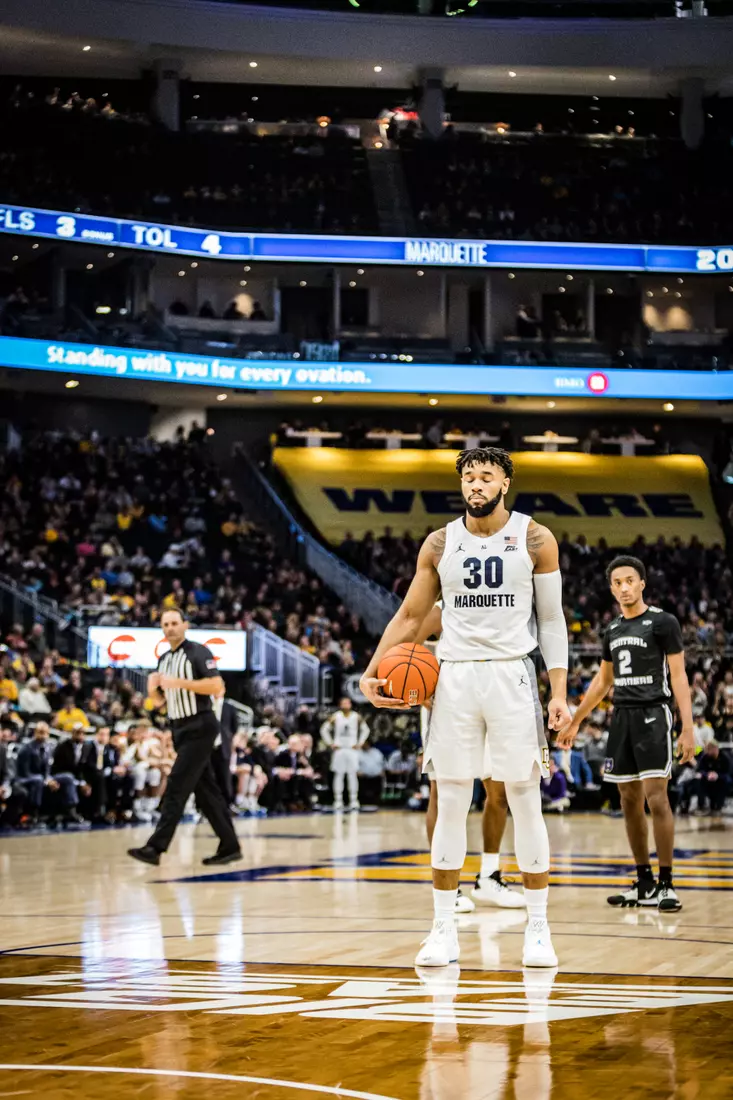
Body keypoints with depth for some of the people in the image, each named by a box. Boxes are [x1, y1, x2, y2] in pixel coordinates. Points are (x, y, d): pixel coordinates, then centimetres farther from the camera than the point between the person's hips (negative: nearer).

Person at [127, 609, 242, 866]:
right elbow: (159, 701, 20)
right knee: (205, 790, 9)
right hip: (181, 730, 8)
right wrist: (152, 688, -3)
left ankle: (156, 847, -18)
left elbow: (217, 686, -19)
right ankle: (229, 847, 14)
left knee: (176, 787, -14)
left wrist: (180, 682, -24)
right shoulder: (164, 660, 15)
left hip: (199, 727, -8)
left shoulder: (198, 653, -9)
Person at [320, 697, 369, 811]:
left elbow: (365, 730, 13)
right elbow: (324, 730, 4)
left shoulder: (357, 717, 2)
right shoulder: (335, 717, -2)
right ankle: (338, 801, 3)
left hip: (352, 749, 1)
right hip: (339, 749, -1)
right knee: (339, 775, 0)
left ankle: (354, 800, 2)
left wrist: (360, 743, 3)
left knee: (353, 775, -1)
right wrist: (330, 744, -2)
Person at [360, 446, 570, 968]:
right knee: (451, 804, 2)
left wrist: (560, 692, -4)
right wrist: (373, 671, 0)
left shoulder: (535, 539, 1)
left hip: (512, 675, -2)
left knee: (526, 802, 0)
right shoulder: (439, 544, 6)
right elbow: (411, 615, 12)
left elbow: (552, 619, 3)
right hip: (454, 677, 2)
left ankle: (538, 928, 8)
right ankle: (444, 929, 7)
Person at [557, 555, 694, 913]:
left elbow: (679, 676, -8)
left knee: (656, 797, -13)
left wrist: (688, 728, -17)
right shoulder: (613, 630, 15)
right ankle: (644, 884, 14)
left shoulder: (663, 622, -5)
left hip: (653, 715, -7)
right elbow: (602, 681, 24)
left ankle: (666, 884, -8)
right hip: (622, 716, 7)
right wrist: (574, 722, 25)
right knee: (629, 801, 7)